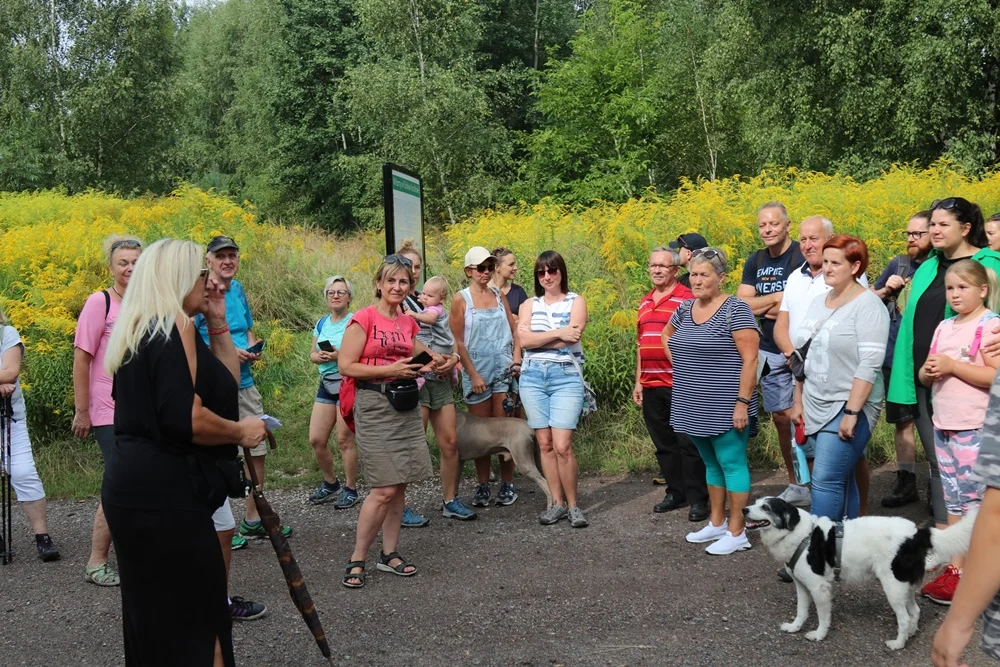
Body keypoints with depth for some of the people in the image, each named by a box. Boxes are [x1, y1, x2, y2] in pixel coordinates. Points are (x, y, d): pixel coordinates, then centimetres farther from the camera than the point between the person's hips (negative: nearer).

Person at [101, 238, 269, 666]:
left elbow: (224, 385, 20)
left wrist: (218, 324, 13)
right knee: (195, 619, -3)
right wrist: (241, 431, -9)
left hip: (136, 487, 10)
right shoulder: (175, 326, -13)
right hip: (165, 494, -10)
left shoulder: (143, 329, 17)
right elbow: (186, 420, -24)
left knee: (155, 615, 19)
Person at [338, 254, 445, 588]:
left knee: (399, 485, 8)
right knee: (384, 488, -10)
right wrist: (390, 370, -18)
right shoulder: (363, 318, -8)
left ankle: (390, 553, 19)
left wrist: (427, 364, 4)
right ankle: (356, 559, 3)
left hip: (405, 404, 7)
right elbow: (346, 366, -12)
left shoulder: (408, 322, 11)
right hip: (374, 405, -6)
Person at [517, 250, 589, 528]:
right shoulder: (529, 305, 12)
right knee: (544, 443, 5)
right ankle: (557, 502, 16)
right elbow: (523, 339, -5)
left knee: (562, 446, -11)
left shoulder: (576, 301, 4)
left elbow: (572, 337, -12)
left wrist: (537, 339, -6)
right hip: (533, 377, 3)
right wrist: (558, 333, -12)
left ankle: (572, 504, 5)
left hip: (566, 377, -3)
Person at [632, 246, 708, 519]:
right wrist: (638, 382, 18)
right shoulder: (645, 303, 16)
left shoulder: (687, 299, -5)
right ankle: (676, 492, 24)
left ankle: (698, 499, 7)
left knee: (688, 444, -1)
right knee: (664, 444, 12)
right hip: (651, 386, 7)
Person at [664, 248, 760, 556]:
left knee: (731, 464, 0)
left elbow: (750, 359, -17)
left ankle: (736, 533, 8)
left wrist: (742, 402, -20)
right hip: (696, 408, 8)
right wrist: (681, 366, 16)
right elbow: (667, 335, 29)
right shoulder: (685, 308, 9)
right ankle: (716, 523, 28)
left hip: (725, 408, -7)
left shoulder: (736, 310, -13)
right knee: (711, 463, 17)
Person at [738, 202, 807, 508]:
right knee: (781, 417, 11)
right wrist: (778, 297, -12)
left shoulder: (803, 257, -11)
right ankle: (796, 486, 23)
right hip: (770, 352, 6)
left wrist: (763, 306, -11)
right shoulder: (755, 261, 10)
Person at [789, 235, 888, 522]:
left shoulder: (867, 305, -11)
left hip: (848, 409, -7)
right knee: (842, 481, 11)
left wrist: (851, 413, -21)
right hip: (814, 408, 7)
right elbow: (804, 355, 17)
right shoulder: (819, 301, 12)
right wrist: (798, 401, 14)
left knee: (826, 481, -11)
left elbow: (869, 364, -18)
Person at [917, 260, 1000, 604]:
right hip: (943, 425, 7)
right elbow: (926, 374, 18)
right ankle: (954, 567, 18)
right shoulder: (944, 327, 13)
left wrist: (952, 365, -18)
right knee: (954, 500, 12)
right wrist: (928, 372, -5)